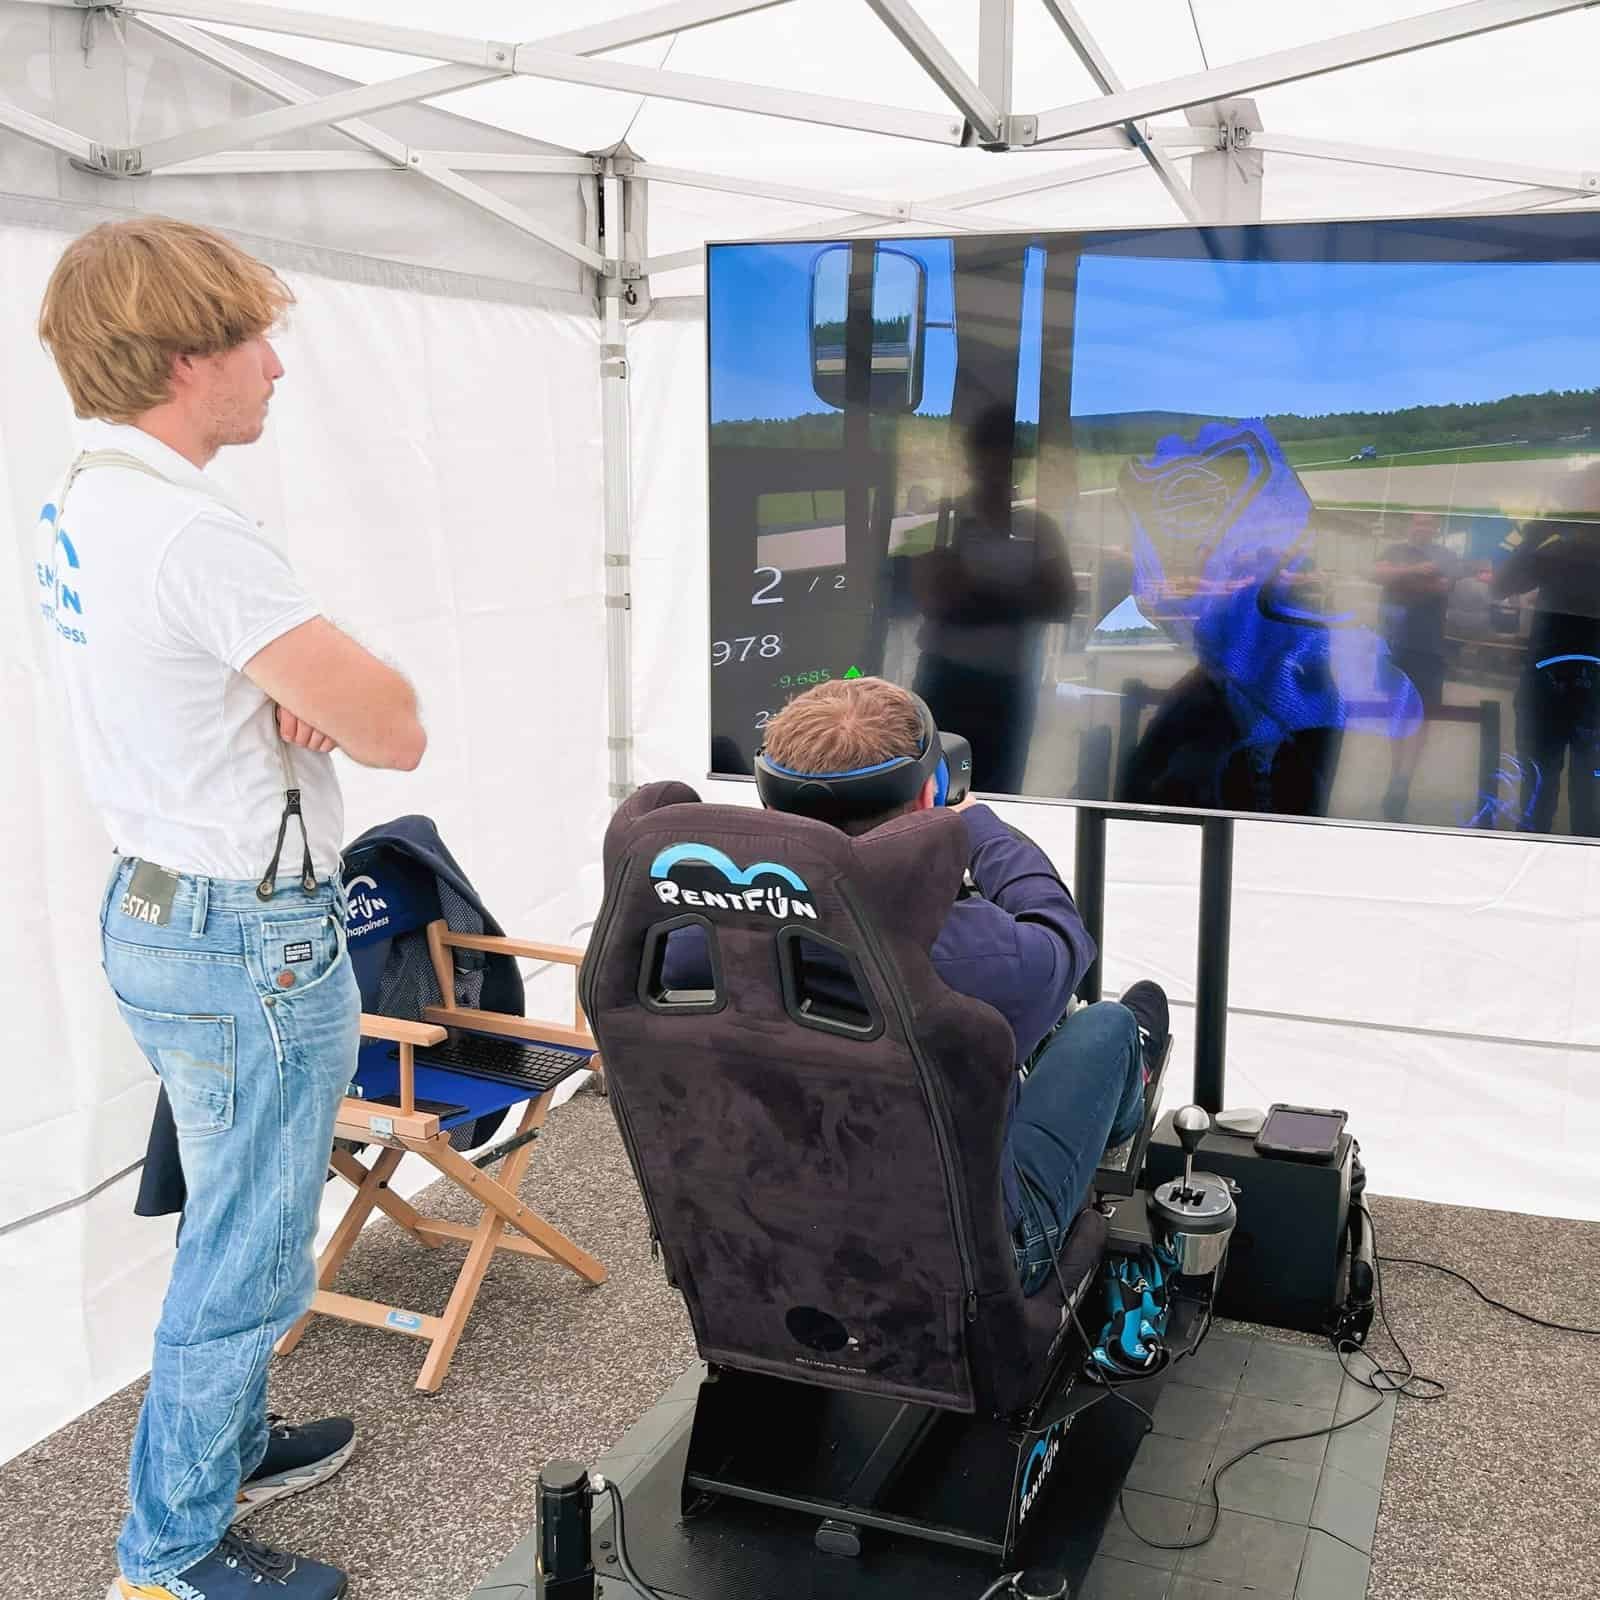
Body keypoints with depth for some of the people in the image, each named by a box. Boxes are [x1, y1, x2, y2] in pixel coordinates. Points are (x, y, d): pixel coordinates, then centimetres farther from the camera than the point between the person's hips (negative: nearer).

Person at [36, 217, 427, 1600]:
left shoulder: (78, 508, 6)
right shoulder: (193, 533, -25)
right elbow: (396, 730, -24)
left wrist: (291, 692, -9)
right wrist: (331, 690, -4)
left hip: (159, 908, 10)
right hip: (251, 946, -10)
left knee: (231, 1227, 25)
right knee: (246, 1260, 6)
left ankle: (226, 1443, 43)